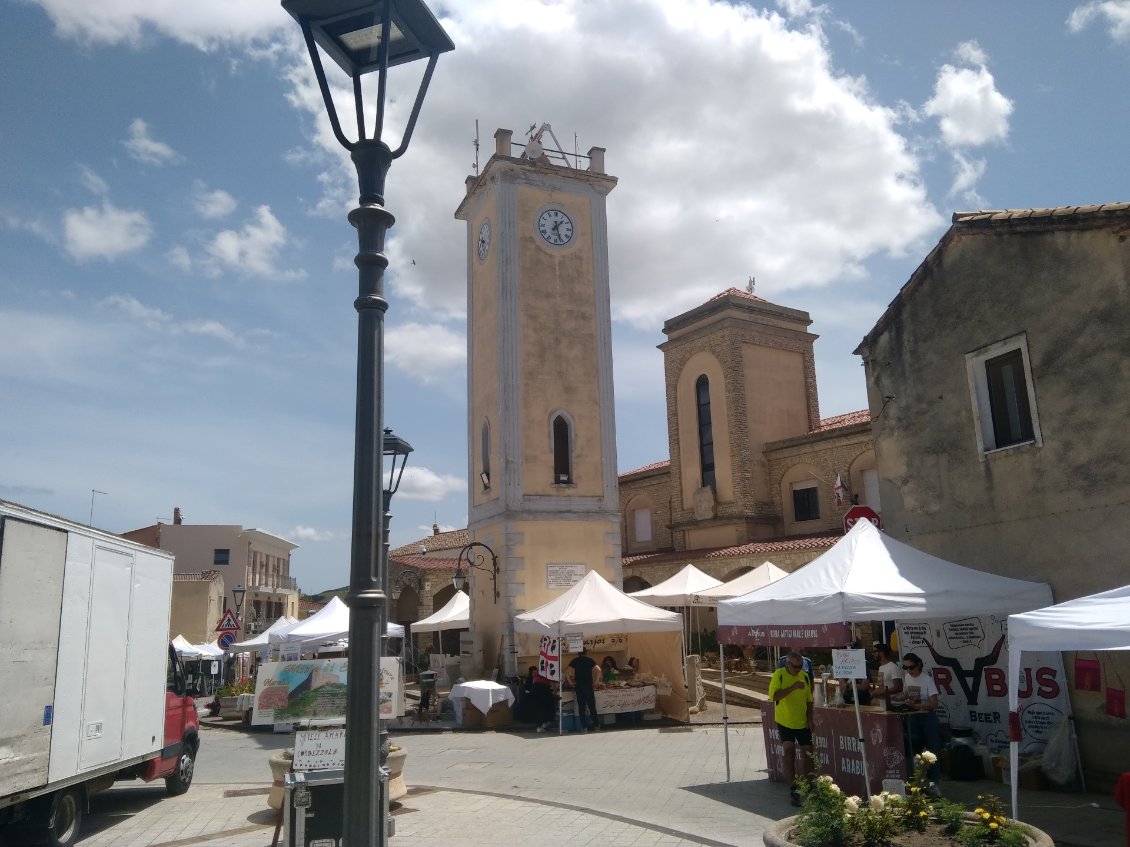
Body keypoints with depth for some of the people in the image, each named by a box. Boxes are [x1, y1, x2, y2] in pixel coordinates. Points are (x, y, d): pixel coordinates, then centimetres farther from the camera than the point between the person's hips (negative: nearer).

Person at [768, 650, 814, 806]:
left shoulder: (805, 676, 0)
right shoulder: (779, 674, -13)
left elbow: (809, 700, 8)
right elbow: (774, 695, -25)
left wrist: (810, 719, 0)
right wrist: (793, 687, -31)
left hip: (802, 723, 4)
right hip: (785, 722, -4)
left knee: (807, 753, 9)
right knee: (789, 752, -9)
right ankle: (793, 790, -1)